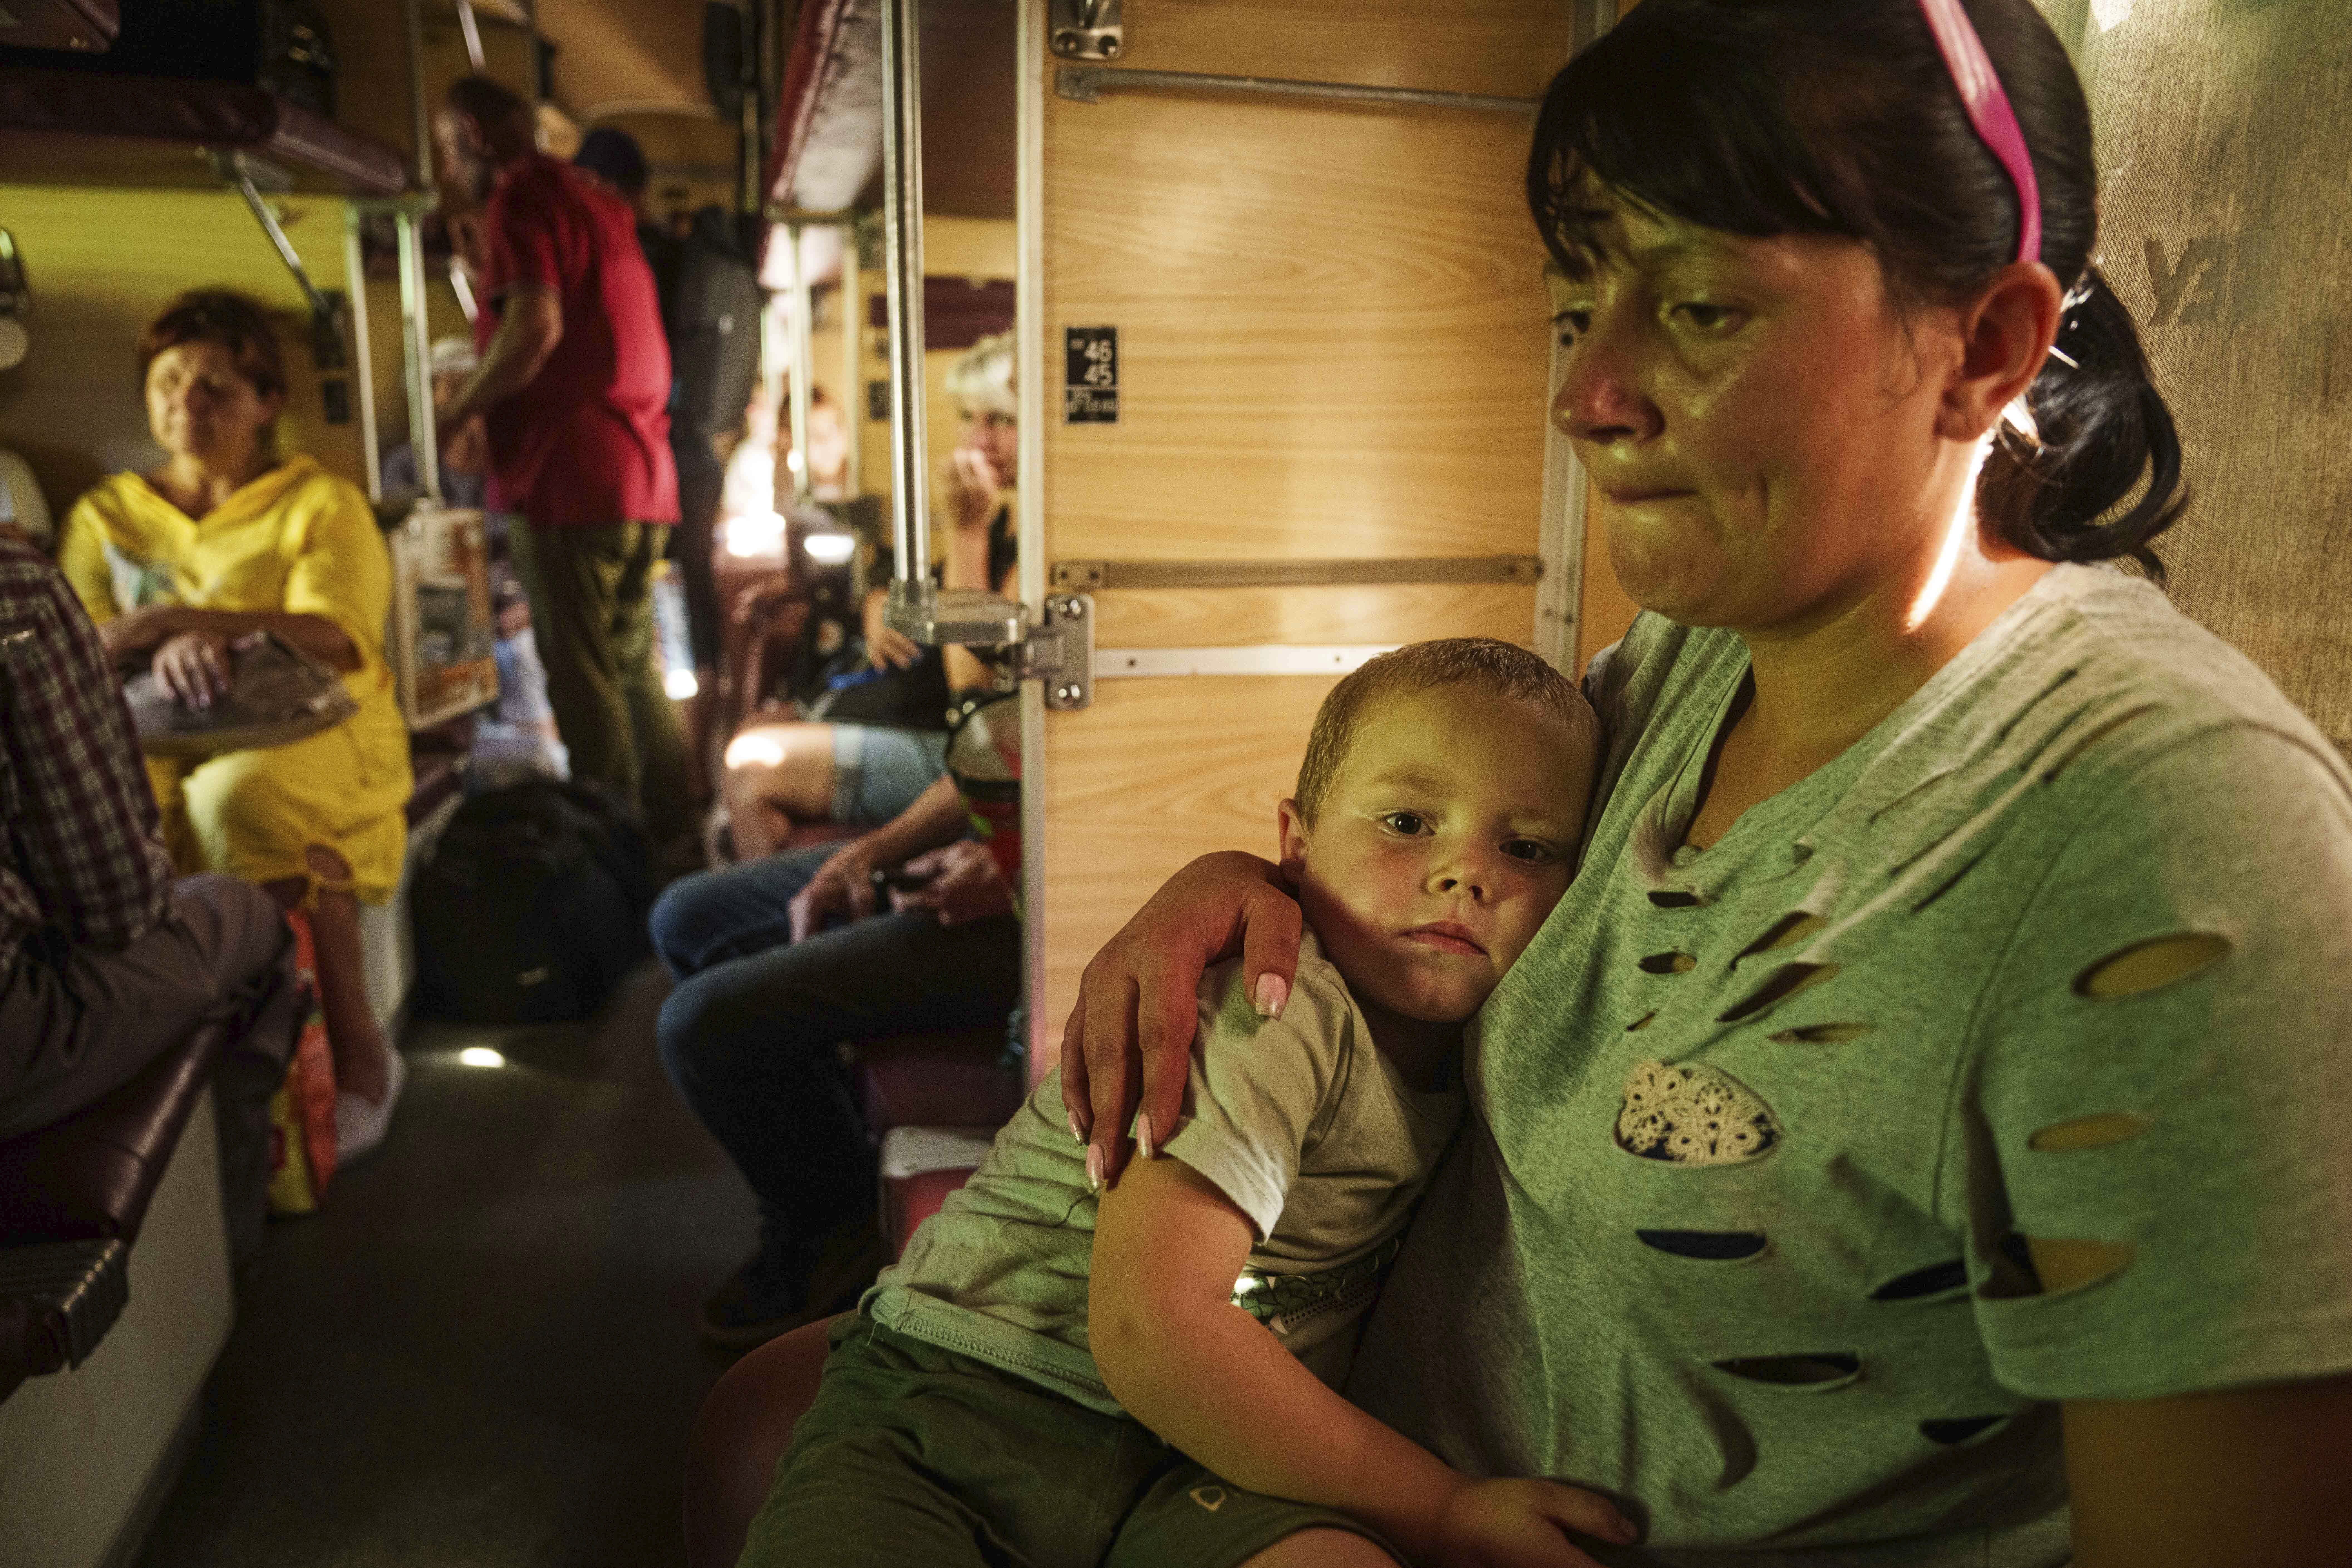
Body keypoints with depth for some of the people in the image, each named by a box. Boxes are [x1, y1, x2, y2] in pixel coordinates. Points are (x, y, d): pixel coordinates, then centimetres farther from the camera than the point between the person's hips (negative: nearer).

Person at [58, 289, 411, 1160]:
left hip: (315, 734, -3)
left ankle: (357, 1052, -21)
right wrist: (148, 645, -16)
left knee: (236, 795, -38)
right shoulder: (105, 516, 22)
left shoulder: (320, 504, 12)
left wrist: (177, 620, -21)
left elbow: (332, 638, -8)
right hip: (164, 748, 3)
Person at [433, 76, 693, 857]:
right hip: (642, 475, 9)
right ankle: (671, 835, 18)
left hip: (568, 476, -9)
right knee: (633, 667, 14)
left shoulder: (521, 195, -5)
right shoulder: (596, 200, 22)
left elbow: (536, 325, -20)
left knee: (582, 678, -5)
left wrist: (456, 411, -8)